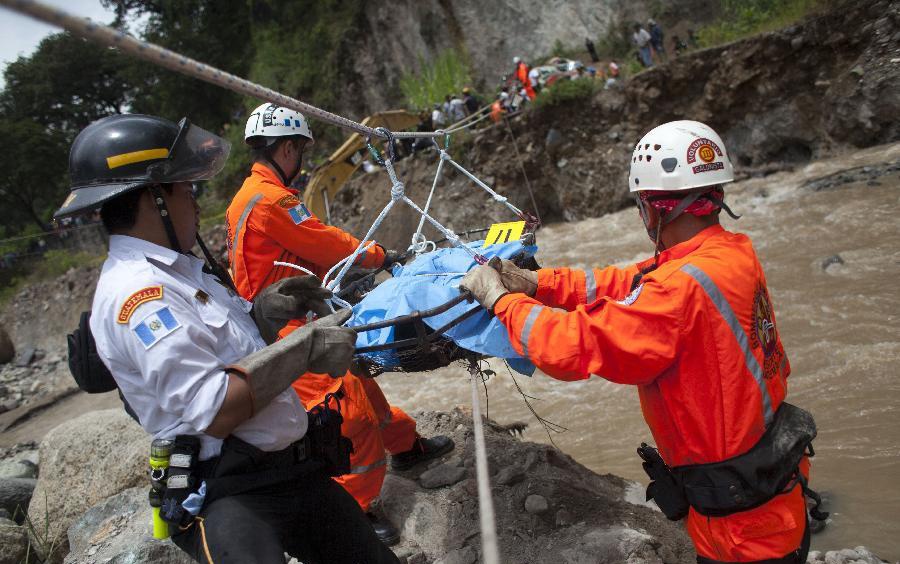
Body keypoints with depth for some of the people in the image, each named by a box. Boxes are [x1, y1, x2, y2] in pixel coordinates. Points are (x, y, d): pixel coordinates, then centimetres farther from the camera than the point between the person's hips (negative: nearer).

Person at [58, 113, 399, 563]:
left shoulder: (176, 271, 12)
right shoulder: (135, 290, -19)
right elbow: (212, 412, -26)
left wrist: (262, 312, 6)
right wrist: (303, 347, -19)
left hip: (297, 472, 9)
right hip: (226, 497, -9)